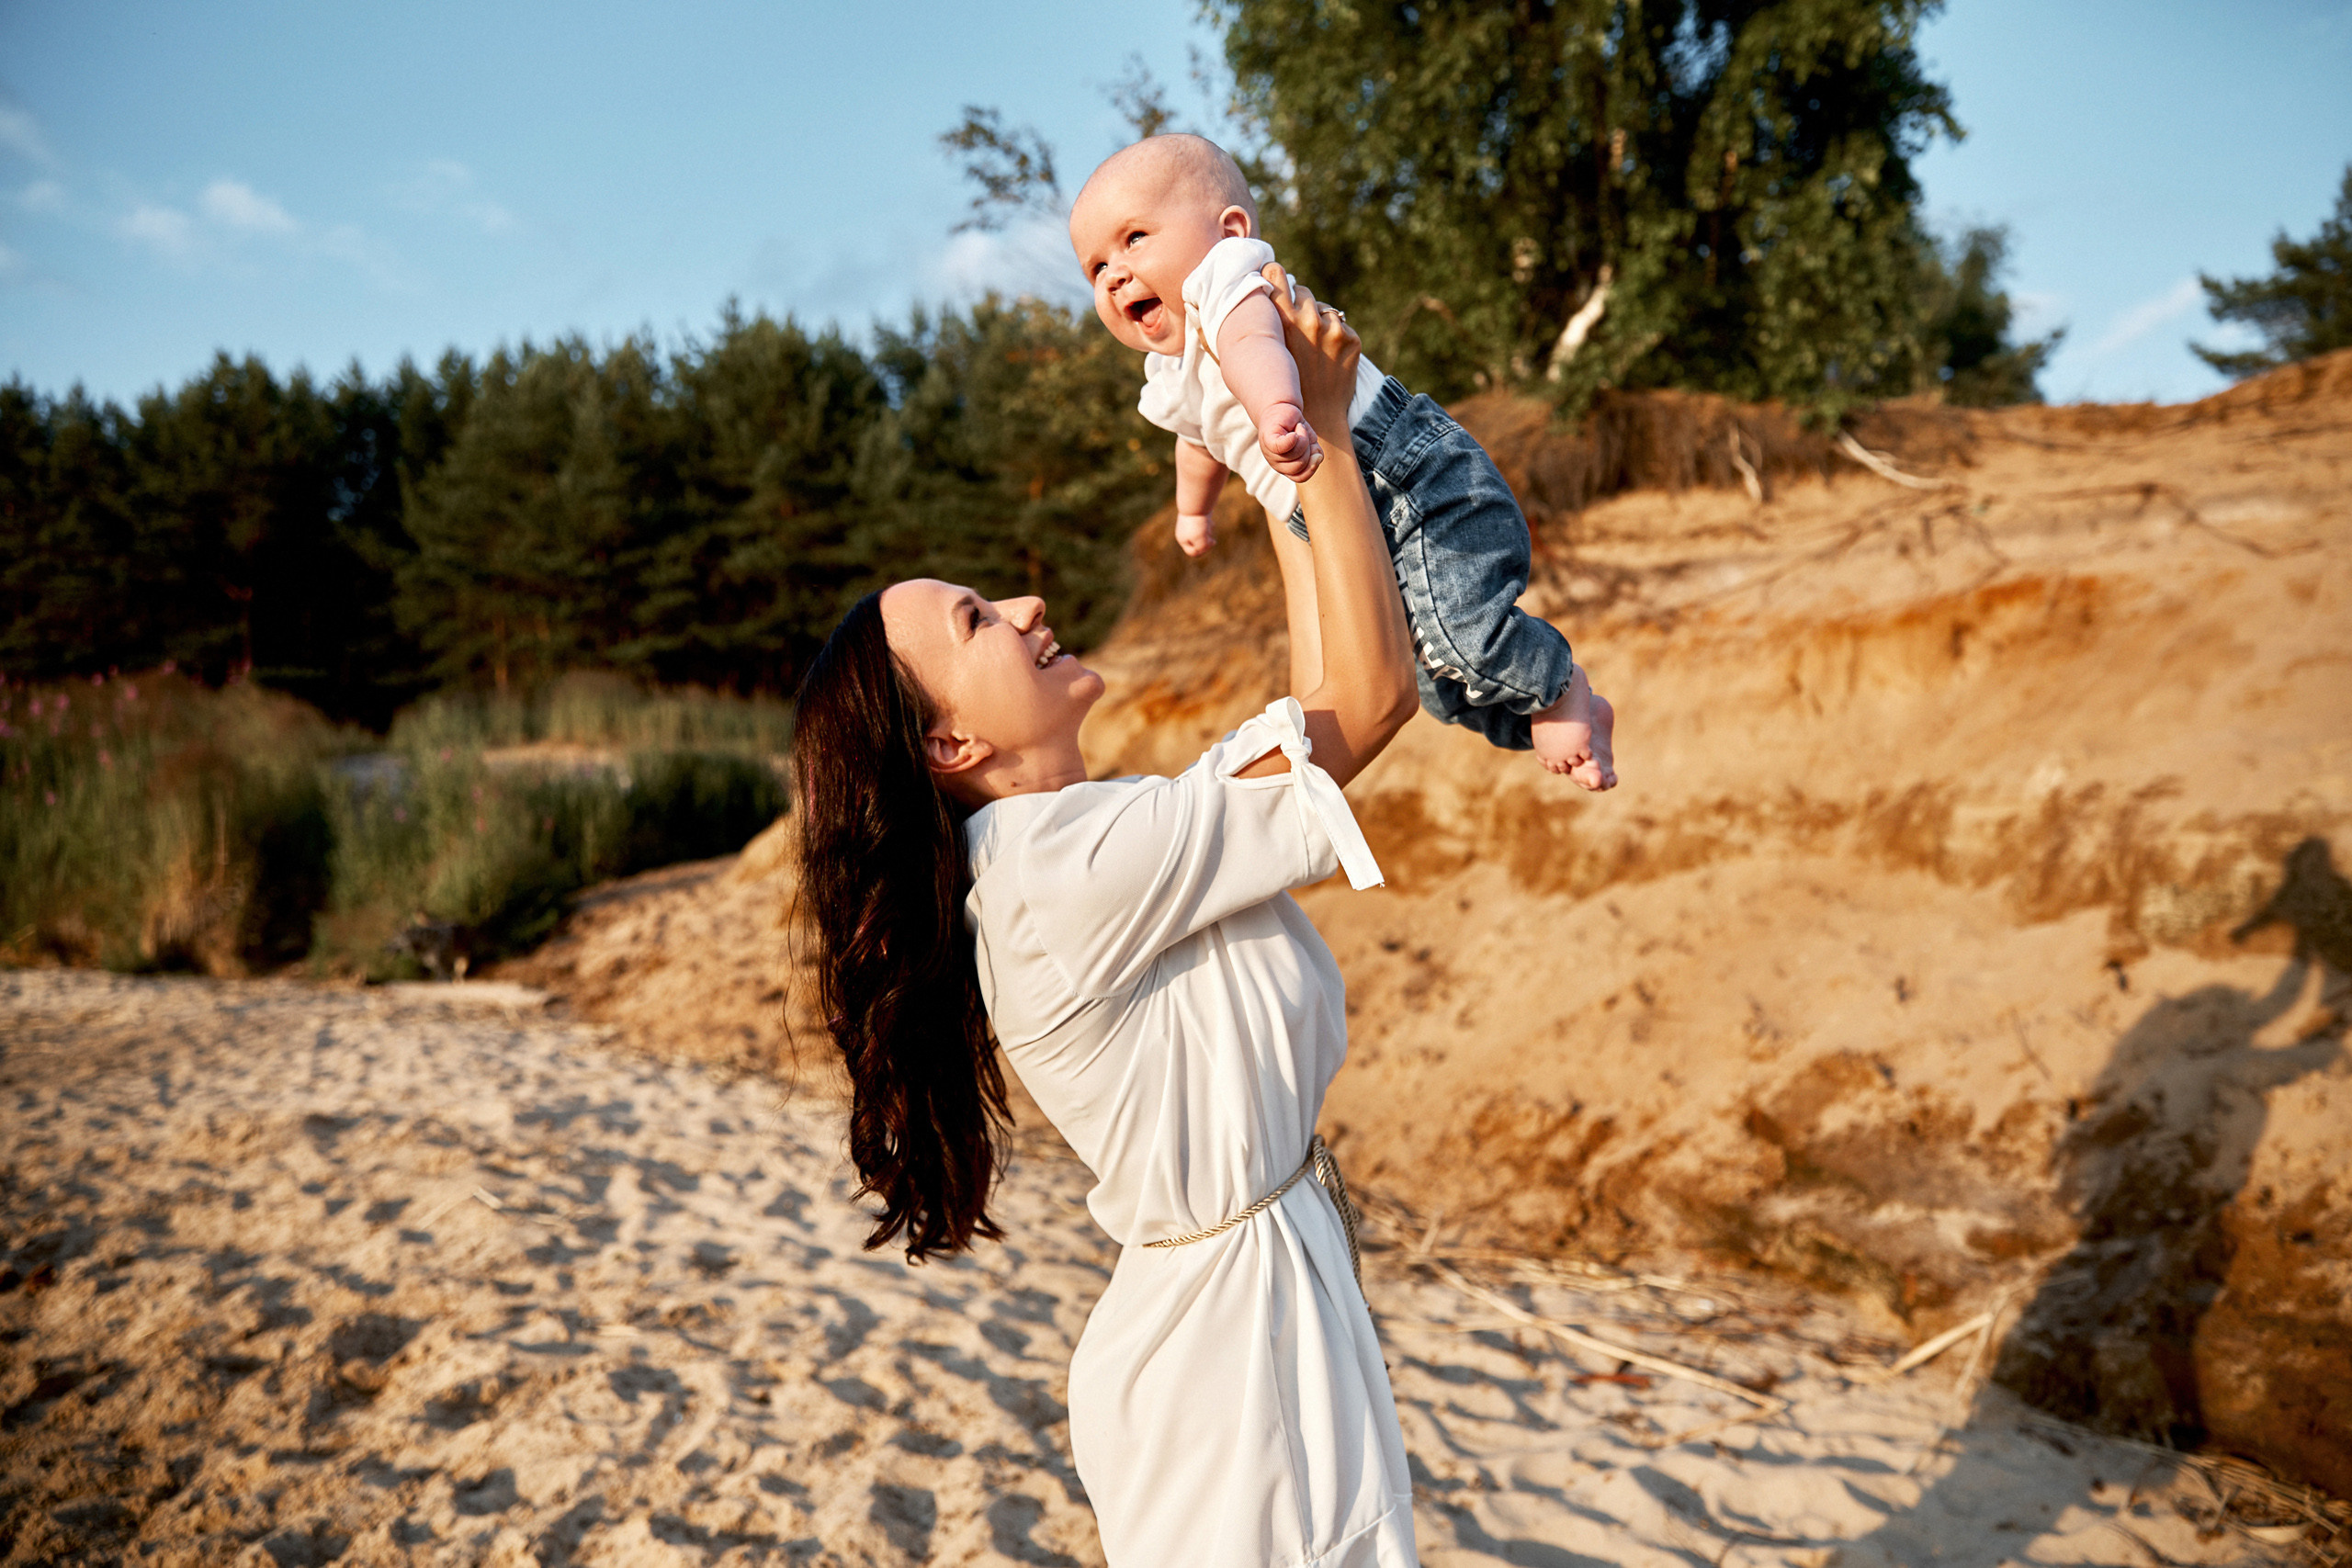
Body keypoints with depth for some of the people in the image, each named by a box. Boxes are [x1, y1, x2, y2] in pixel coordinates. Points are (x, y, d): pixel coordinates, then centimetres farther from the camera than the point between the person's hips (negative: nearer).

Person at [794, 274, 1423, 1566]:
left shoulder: (1076, 836, 4)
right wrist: (1322, 430, -13)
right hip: (1235, 1340, -9)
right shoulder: (1070, 869, -25)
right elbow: (1373, 691, -21)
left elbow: (1318, 707, 9)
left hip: (1244, 1303, 9)